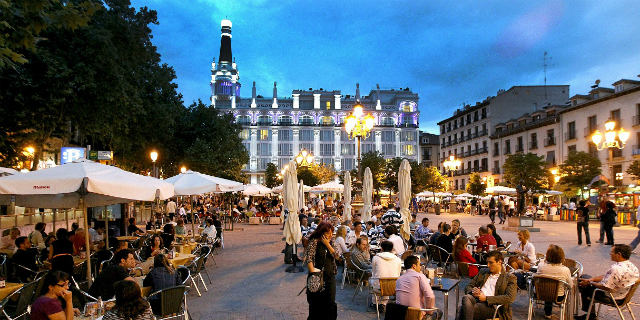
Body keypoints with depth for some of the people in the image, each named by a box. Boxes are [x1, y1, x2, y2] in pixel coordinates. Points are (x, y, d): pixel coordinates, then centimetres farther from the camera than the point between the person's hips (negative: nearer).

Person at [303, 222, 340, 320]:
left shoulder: (331, 242, 10)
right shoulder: (314, 242, -7)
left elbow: (337, 256, -1)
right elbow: (308, 258, -14)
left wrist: (327, 245, -9)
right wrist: (313, 273, -23)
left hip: (330, 276, 4)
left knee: (331, 302, 1)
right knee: (316, 302, 7)